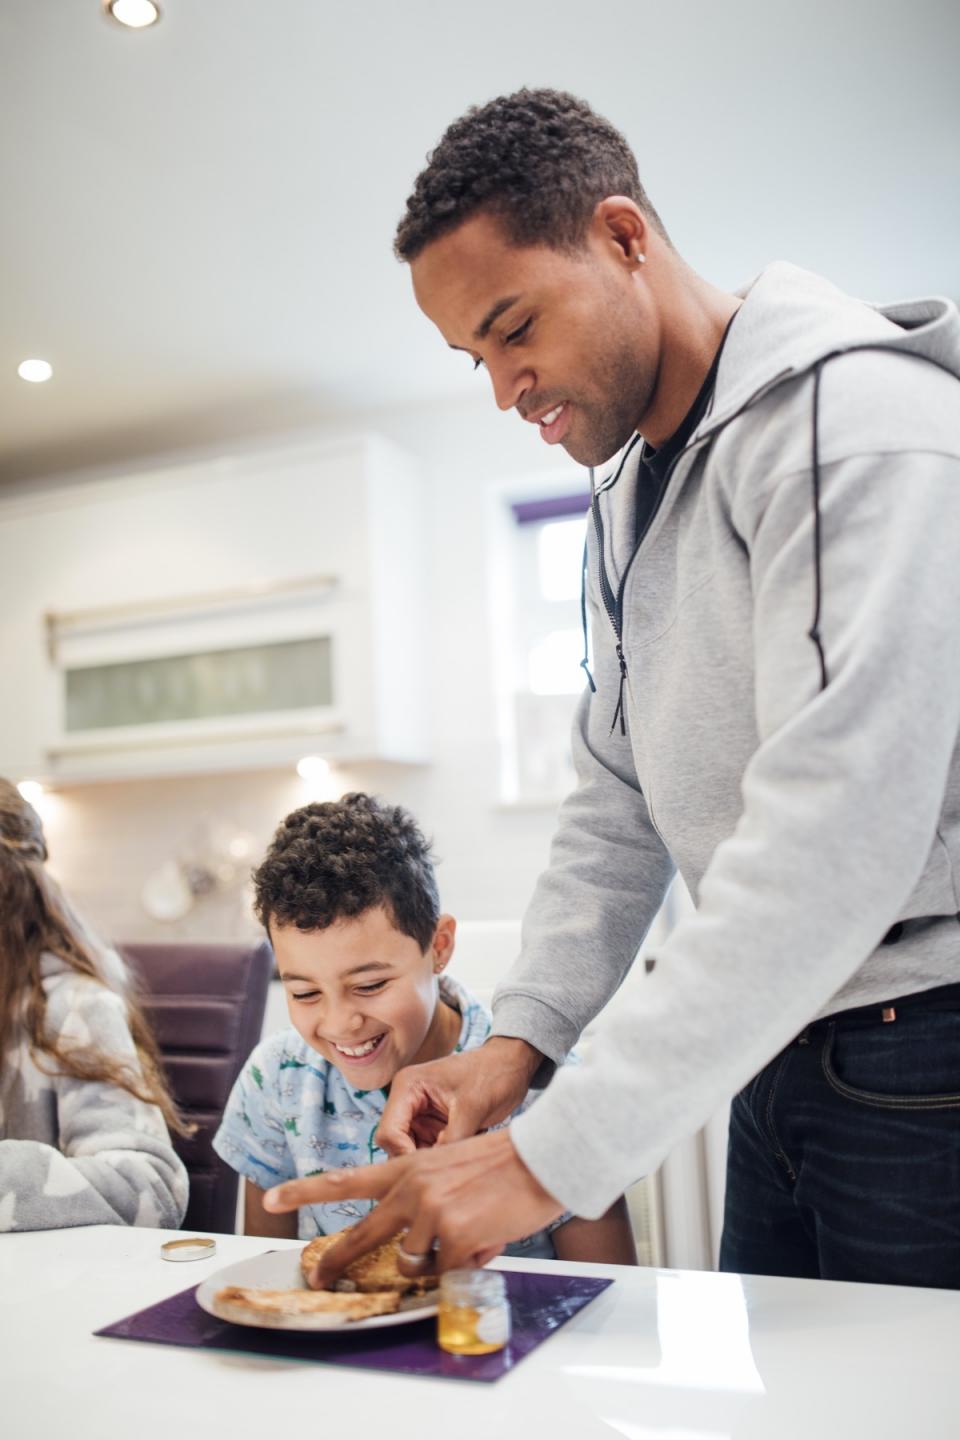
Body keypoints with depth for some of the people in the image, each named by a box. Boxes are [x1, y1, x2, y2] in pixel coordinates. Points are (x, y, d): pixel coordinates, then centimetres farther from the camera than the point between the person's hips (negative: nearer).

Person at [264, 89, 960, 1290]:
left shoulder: (852, 419, -18)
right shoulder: (625, 496, 12)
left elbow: (833, 843, -28)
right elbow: (616, 807, 12)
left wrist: (554, 1158, -27)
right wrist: (519, 1038, -1)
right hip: (773, 1051, 8)